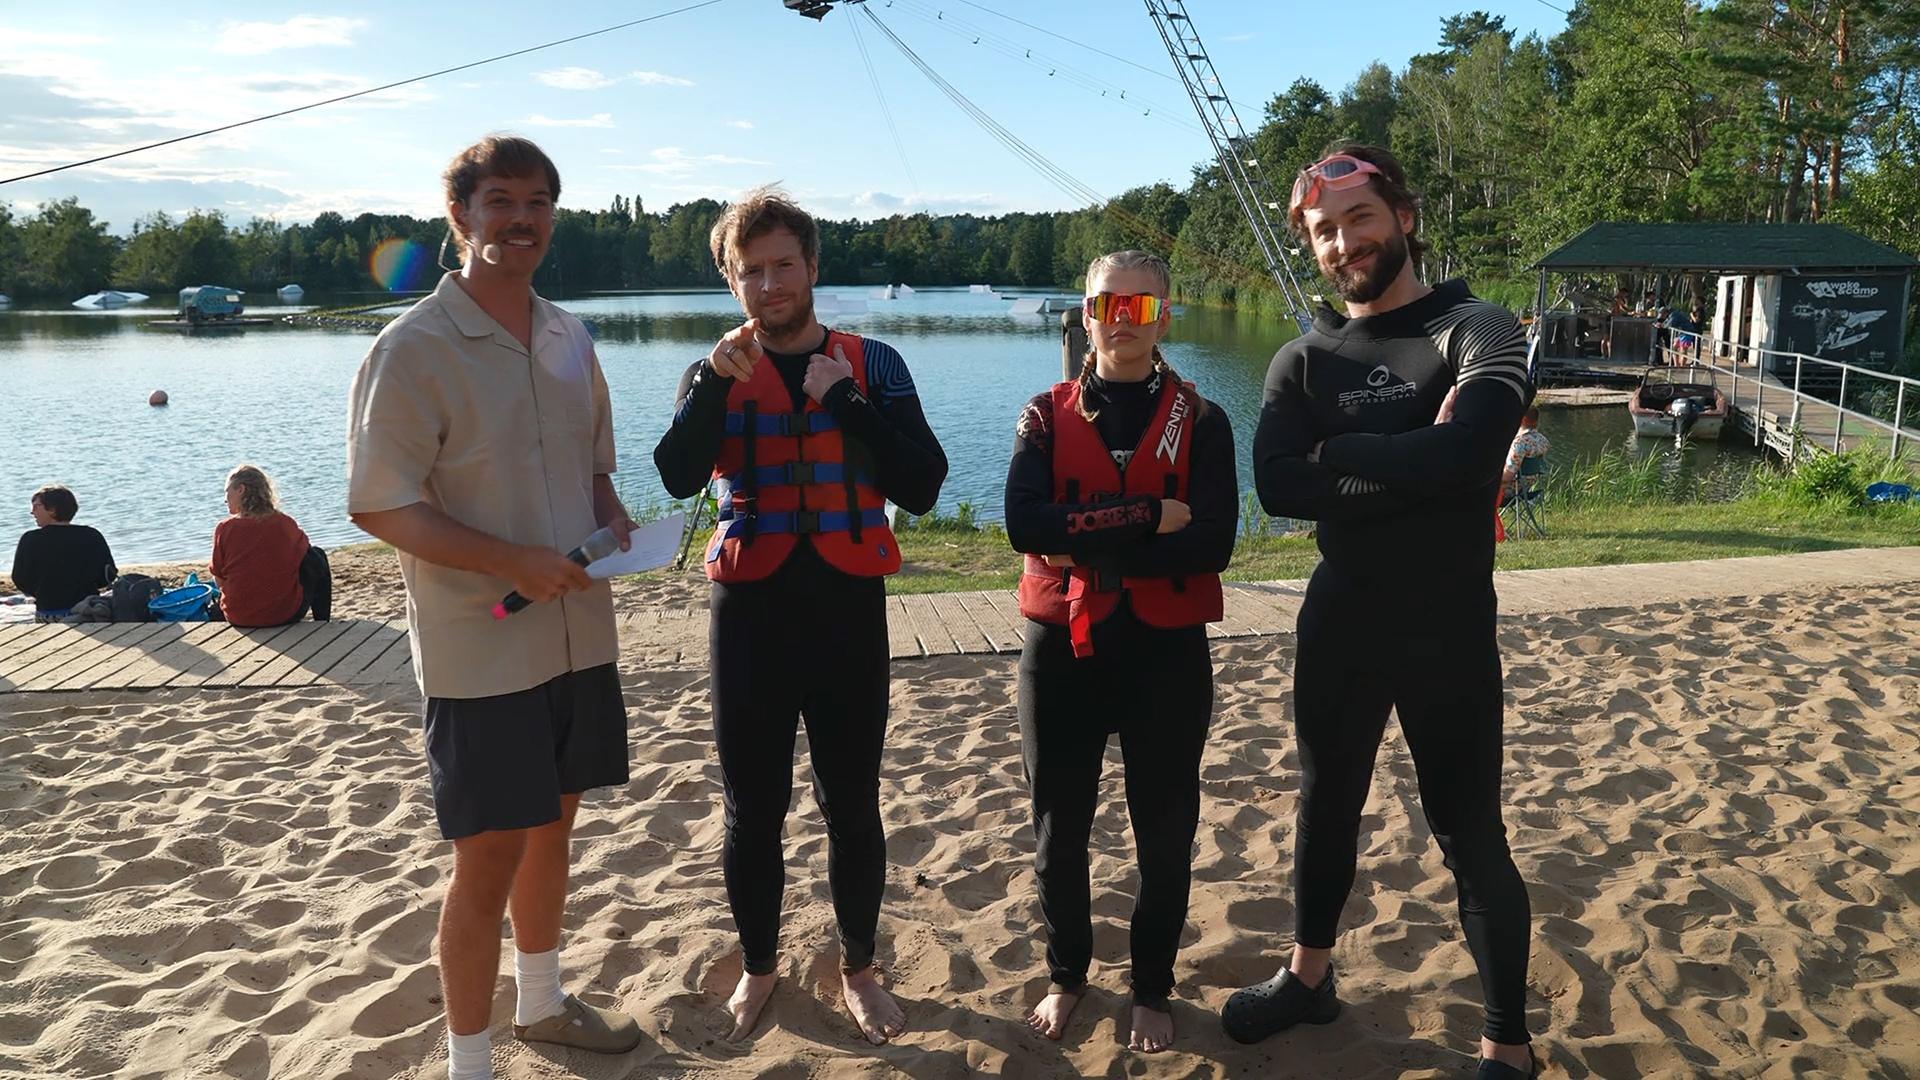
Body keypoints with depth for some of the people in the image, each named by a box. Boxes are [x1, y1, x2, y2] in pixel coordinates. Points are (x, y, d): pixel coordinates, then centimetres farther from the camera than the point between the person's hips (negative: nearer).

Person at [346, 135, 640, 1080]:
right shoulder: (415, 348, -12)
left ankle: (542, 1002, 42)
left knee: (553, 825, 20)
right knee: (490, 860, 2)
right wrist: (513, 561, -24)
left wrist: (615, 524, -3)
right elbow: (378, 506, -14)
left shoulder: (569, 339, 8)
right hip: (480, 653, -6)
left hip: (580, 638, 7)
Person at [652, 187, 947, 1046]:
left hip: (847, 612, 0)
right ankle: (758, 966, 32)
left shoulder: (871, 365, 2)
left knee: (852, 806, 8)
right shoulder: (715, 375, 4)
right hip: (750, 614, 1)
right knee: (752, 810, 10)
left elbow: (922, 487, -10)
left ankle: (859, 969, 29)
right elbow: (679, 478, -15)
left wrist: (845, 404, -17)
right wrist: (715, 383, -26)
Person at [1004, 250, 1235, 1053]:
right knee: (1058, 828, 12)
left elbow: (1213, 542, -15)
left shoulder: (1200, 422, 0)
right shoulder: (1046, 418, 2)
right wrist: (1147, 518, -20)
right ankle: (1066, 976, 34)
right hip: (1062, 647, 1)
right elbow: (1024, 525, -15)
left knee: (1164, 833, 11)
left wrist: (1084, 544, -18)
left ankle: (1153, 990, 31)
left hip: (1166, 652, -1)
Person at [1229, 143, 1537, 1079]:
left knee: (1470, 837, 5)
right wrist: (1411, 465, -20)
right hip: (1338, 624, 4)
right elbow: (1278, 487, -16)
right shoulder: (1302, 361, 2)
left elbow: (1466, 453, -28)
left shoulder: (1476, 332, -8)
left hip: (1449, 630, -4)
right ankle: (1308, 977, 41)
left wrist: (1336, 453, -16)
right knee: (1326, 807, 19)